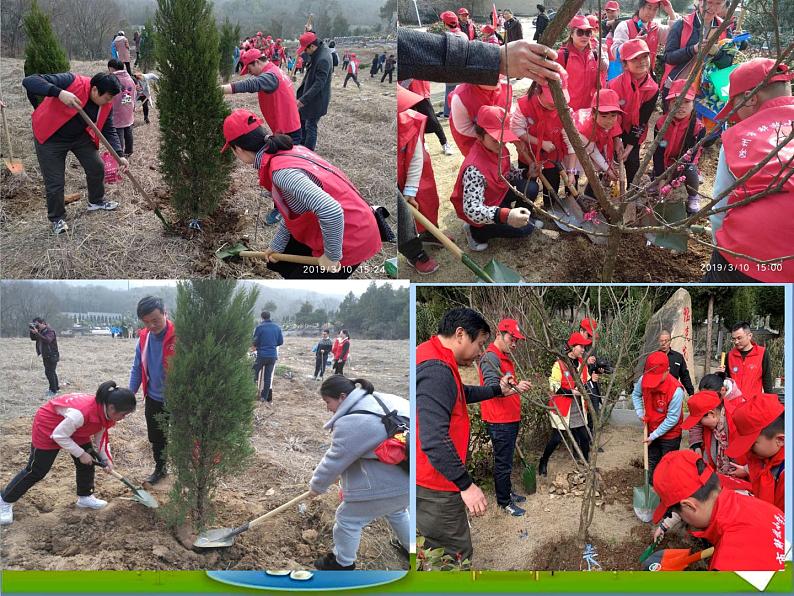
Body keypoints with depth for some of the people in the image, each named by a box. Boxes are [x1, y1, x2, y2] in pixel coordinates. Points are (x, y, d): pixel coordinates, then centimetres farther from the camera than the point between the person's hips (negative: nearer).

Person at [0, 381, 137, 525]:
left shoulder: (106, 412, -17)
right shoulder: (81, 413, -43)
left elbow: (100, 437, 1)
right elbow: (59, 435, -30)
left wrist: (106, 459, -8)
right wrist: (81, 454, -22)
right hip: (48, 426, -8)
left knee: (87, 462, 6)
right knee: (36, 470, -1)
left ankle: (85, 497, 27)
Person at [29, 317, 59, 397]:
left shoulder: (50, 331, -18)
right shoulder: (40, 331, 9)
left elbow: (47, 340, -35)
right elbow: (33, 338, 11)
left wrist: (36, 333, -37)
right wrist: (32, 332, -8)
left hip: (52, 356, -9)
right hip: (45, 356, 9)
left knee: (49, 372, -13)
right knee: (51, 372, 19)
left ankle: (53, 391, -9)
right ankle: (56, 387, 33)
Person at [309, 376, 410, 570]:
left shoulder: (351, 423, -24)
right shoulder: (377, 399, 3)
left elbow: (334, 460, -15)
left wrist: (316, 486, 2)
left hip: (385, 485, -9)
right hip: (406, 477, 9)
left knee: (348, 519, 12)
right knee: (396, 510, 37)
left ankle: (342, 562, 31)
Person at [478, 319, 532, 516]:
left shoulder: (506, 357, 16)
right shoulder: (490, 357, -17)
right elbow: (492, 387, -31)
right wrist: (515, 388, -45)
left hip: (511, 418, 10)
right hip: (499, 421, -10)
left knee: (507, 460, 20)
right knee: (503, 463, -1)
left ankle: (507, 491, 32)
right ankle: (504, 502, 8)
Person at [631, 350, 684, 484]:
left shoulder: (676, 390, -33)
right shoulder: (643, 380, -18)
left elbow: (672, 419, -24)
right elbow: (636, 394, 6)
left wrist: (654, 435, -19)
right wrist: (640, 412, -7)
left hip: (670, 435, -5)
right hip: (652, 431, 5)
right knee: (651, 464, 21)